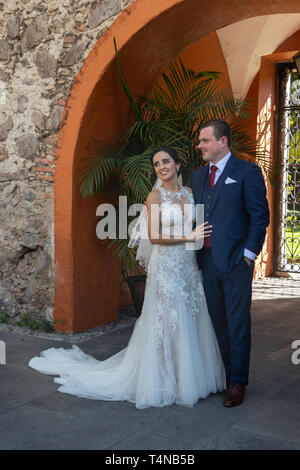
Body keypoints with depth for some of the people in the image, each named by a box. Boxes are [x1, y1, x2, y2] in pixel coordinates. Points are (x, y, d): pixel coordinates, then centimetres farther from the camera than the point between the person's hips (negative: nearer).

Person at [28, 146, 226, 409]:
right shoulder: (155, 196, -5)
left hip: (190, 265, 6)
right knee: (167, 323, -2)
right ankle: (163, 383, 11)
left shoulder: (190, 193, 11)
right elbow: (153, 236, -12)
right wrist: (188, 237, -16)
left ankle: (190, 378, 23)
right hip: (165, 266, -6)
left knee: (192, 323, 9)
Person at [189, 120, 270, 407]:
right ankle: (221, 375, 24)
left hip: (235, 260, -6)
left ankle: (238, 383, 12)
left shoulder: (247, 172, -4)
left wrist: (248, 253, -11)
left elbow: (260, 215, -7)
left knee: (238, 324, 1)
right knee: (217, 322, 12)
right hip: (207, 260, 6)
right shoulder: (197, 176, 14)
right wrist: (195, 253, 8)